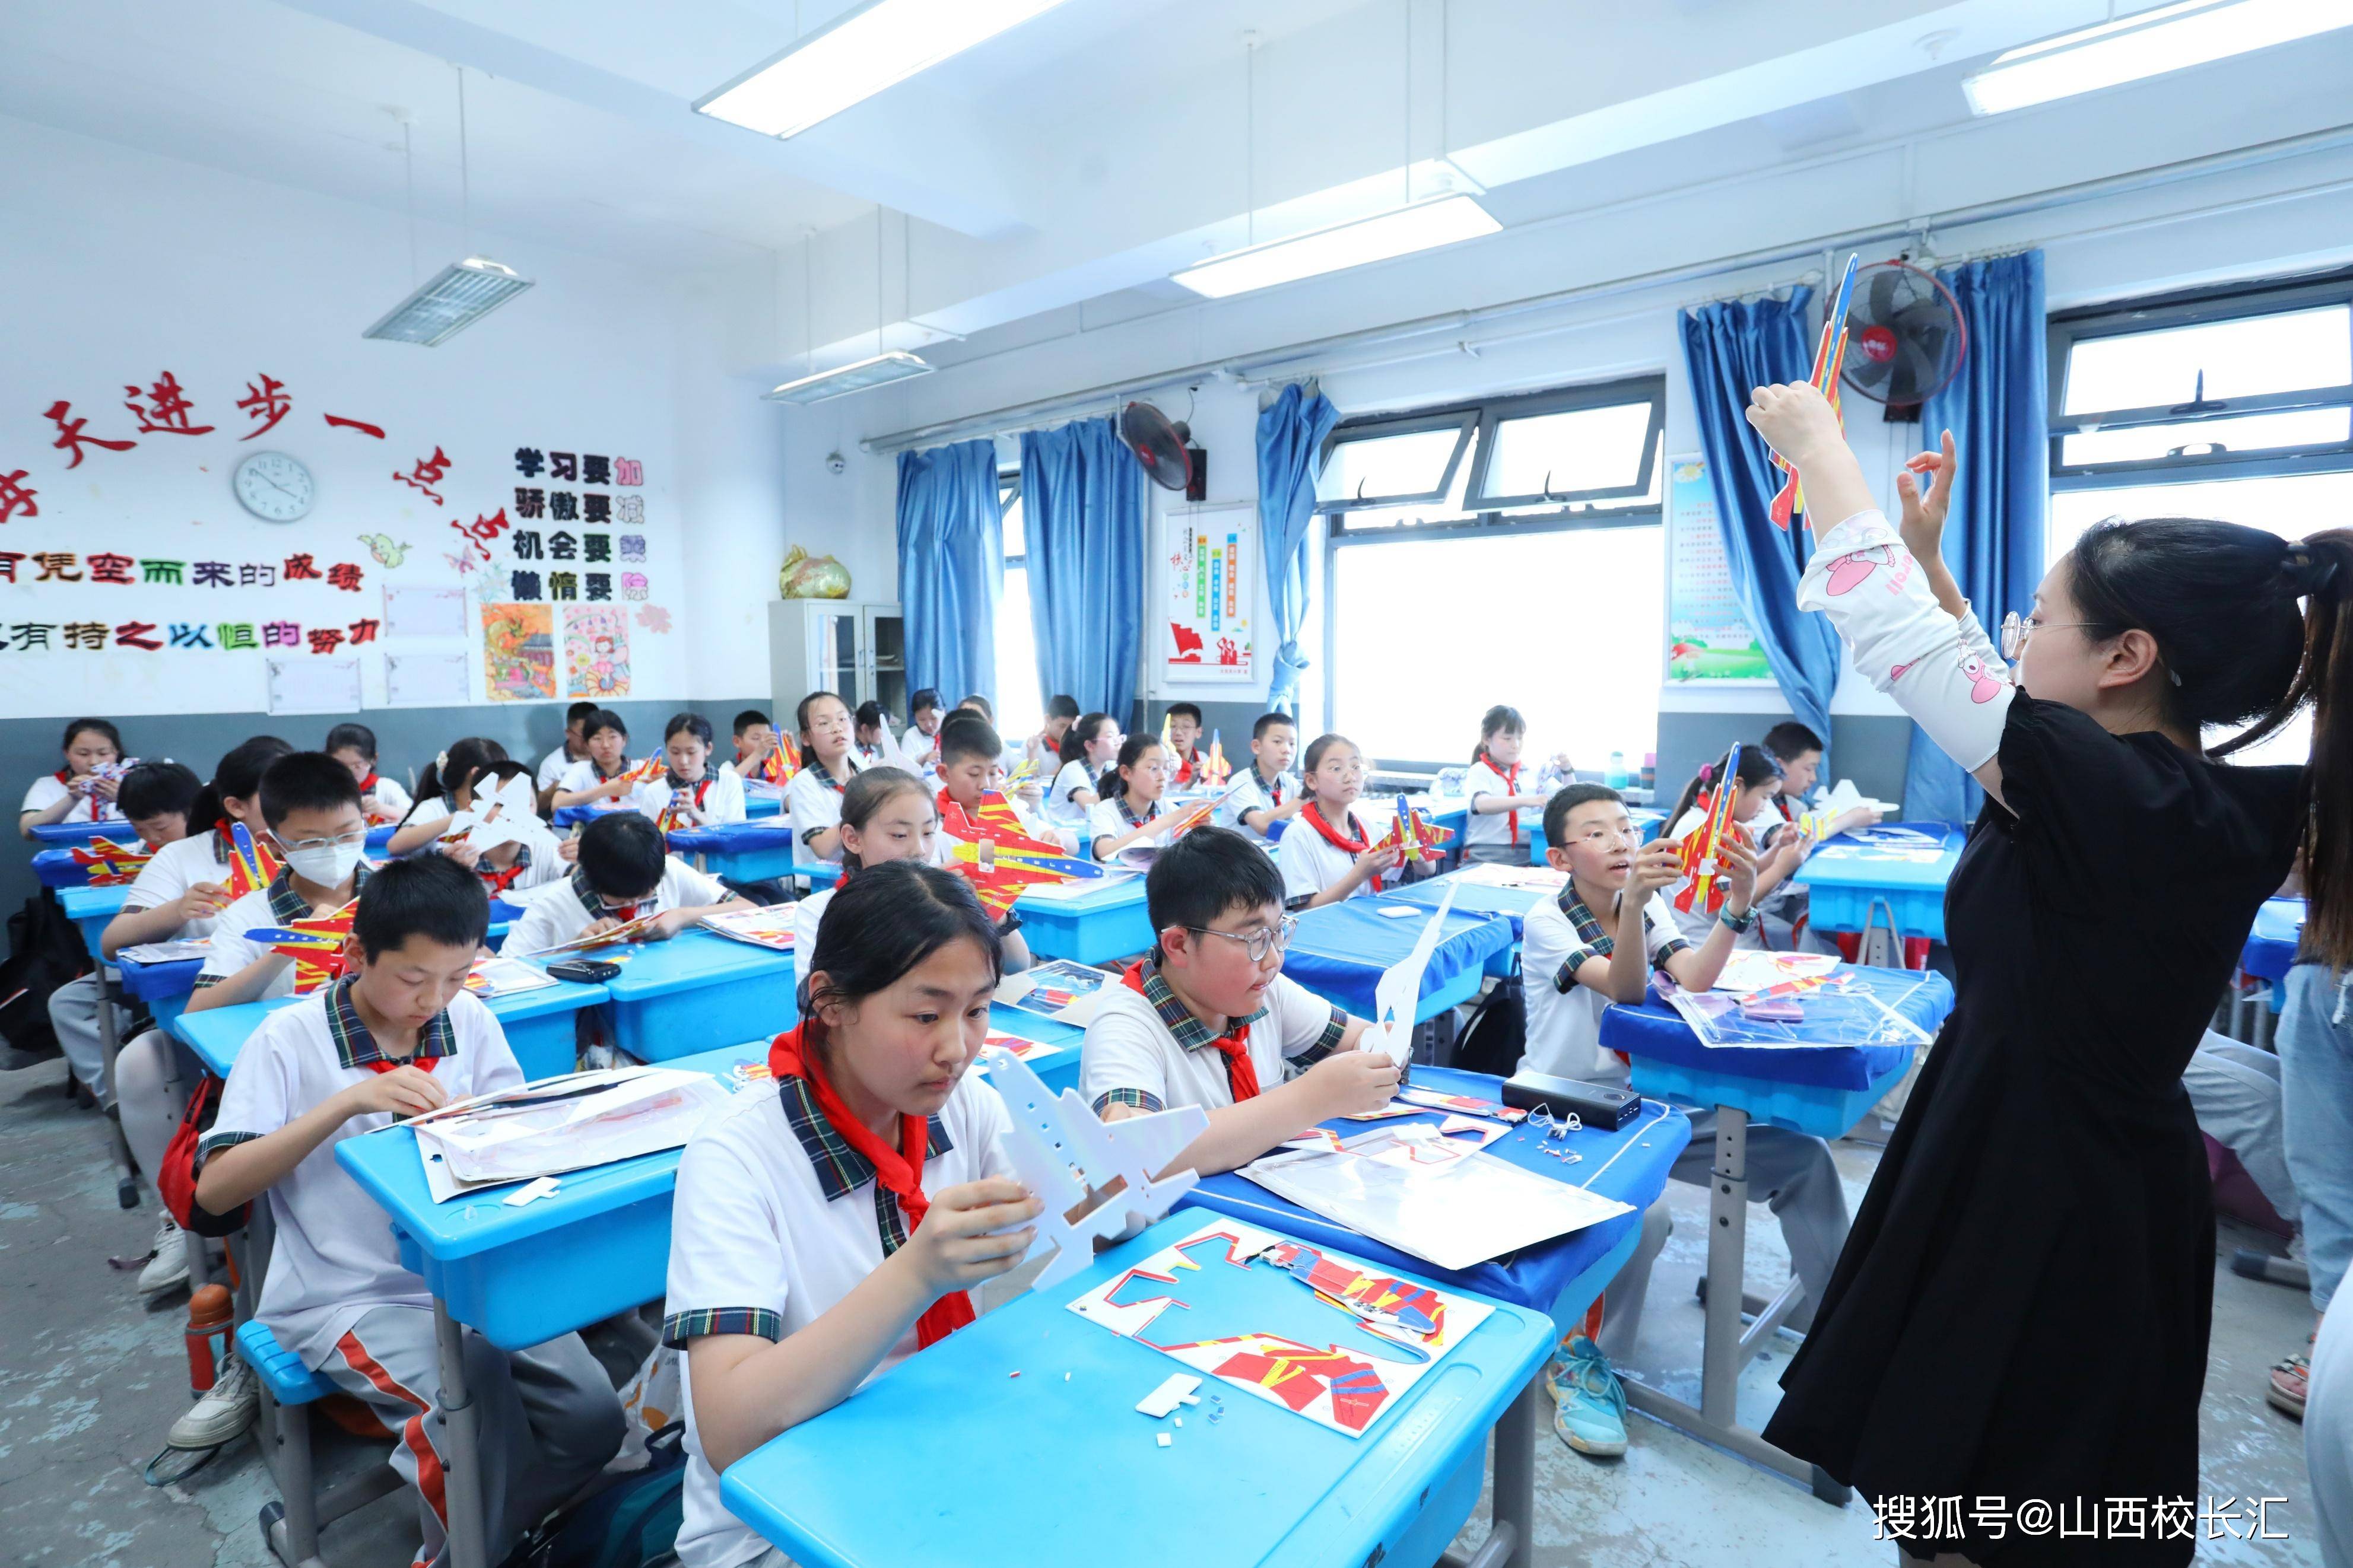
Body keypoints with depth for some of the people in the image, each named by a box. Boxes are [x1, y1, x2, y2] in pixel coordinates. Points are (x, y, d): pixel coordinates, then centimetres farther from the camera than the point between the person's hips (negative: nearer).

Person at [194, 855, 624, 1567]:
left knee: (592, 1417, -15)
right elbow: (214, 1189, -12)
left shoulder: (472, 1022, 1)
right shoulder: (290, 1039, -7)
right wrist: (348, 1102, -23)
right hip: (348, 1297, -3)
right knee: (477, 1401, -29)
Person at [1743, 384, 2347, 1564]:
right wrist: (1928, 555, 13)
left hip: (2037, 1214, -8)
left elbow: (1892, 635, -23)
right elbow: (1979, 682, 11)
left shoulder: (2111, 799, -28)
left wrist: (1813, 439, -10)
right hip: (2115, 1189, 8)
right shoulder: (2228, 808, -3)